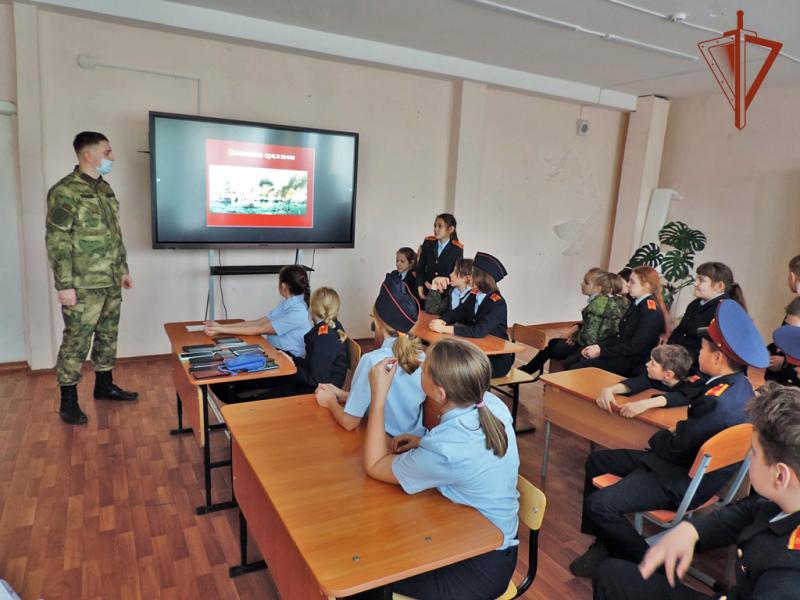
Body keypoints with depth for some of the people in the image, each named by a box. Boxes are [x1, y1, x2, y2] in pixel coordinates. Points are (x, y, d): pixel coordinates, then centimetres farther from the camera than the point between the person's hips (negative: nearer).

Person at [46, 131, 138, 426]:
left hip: (110, 282, 8)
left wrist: (123, 269, 19)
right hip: (83, 286, -8)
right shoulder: (65, 191, -12)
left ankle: (104, 385, 31)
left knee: (107, 336, 16)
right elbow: (57, 241, -15)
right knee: (76, 342, 0)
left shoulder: (105, 188, 13)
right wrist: (64, 285, -17)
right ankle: (68, 401, 12)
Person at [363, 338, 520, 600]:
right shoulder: (492, 404, -14)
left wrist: (379, 394, -17)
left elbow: (373, 466, -15)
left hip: (480, 567, -7)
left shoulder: (441, 452, -34)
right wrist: (424, 442, -4)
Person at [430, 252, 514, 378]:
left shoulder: (498, 304, -20)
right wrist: (441, 321, -22)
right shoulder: (474, 295, 2)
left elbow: (479, 331, -32)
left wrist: (444, 329, -34)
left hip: (497, 358, -6)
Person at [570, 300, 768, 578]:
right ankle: (605, 543, 18)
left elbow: (674, 447, -21)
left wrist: (658, 437, 0)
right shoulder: (738, 385, 1)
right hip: (691, 461, 11)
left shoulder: (717, 403, -29)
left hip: (682, 481, -10)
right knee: (596, 461, 13)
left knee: (598, 504, -21)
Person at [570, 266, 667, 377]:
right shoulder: (636, 304, 12)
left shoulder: (651, 312, -17)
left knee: (577, 369, -21)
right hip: (620, 354, 9)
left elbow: (634, 347, -21)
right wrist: (598, 346, -1)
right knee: (569, 362, -4)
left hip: (633, 362, -9)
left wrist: (601, 351, -18)